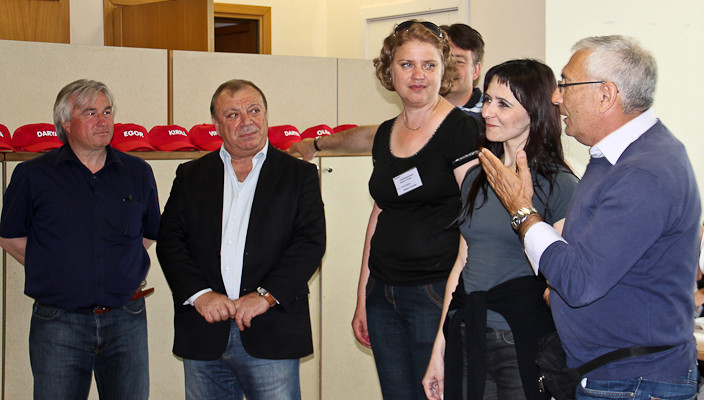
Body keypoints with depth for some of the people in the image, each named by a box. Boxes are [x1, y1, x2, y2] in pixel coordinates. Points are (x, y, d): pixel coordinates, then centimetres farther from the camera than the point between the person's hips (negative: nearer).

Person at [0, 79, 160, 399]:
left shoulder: (138, 173, 8)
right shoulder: (33, 175, 0)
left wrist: (119, 273, 10)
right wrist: (59, 273, 4)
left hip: (126, 322, 2)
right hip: (58, 323, -2)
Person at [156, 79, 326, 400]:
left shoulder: (299, 175, 8)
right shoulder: (191, 175, 14)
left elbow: (311, 241, -3)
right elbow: (169, 240, 5)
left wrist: (265, 295, -14)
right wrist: (199, 294, -10)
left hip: (271, 337, -2)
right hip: (204, 338, 2)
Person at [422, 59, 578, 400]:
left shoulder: (559, 186, -9)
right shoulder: (476, 177, 10)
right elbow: (462, 264, 12)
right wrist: (439, 350, 12)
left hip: (524, 346, -6)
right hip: (467, 341, 6)